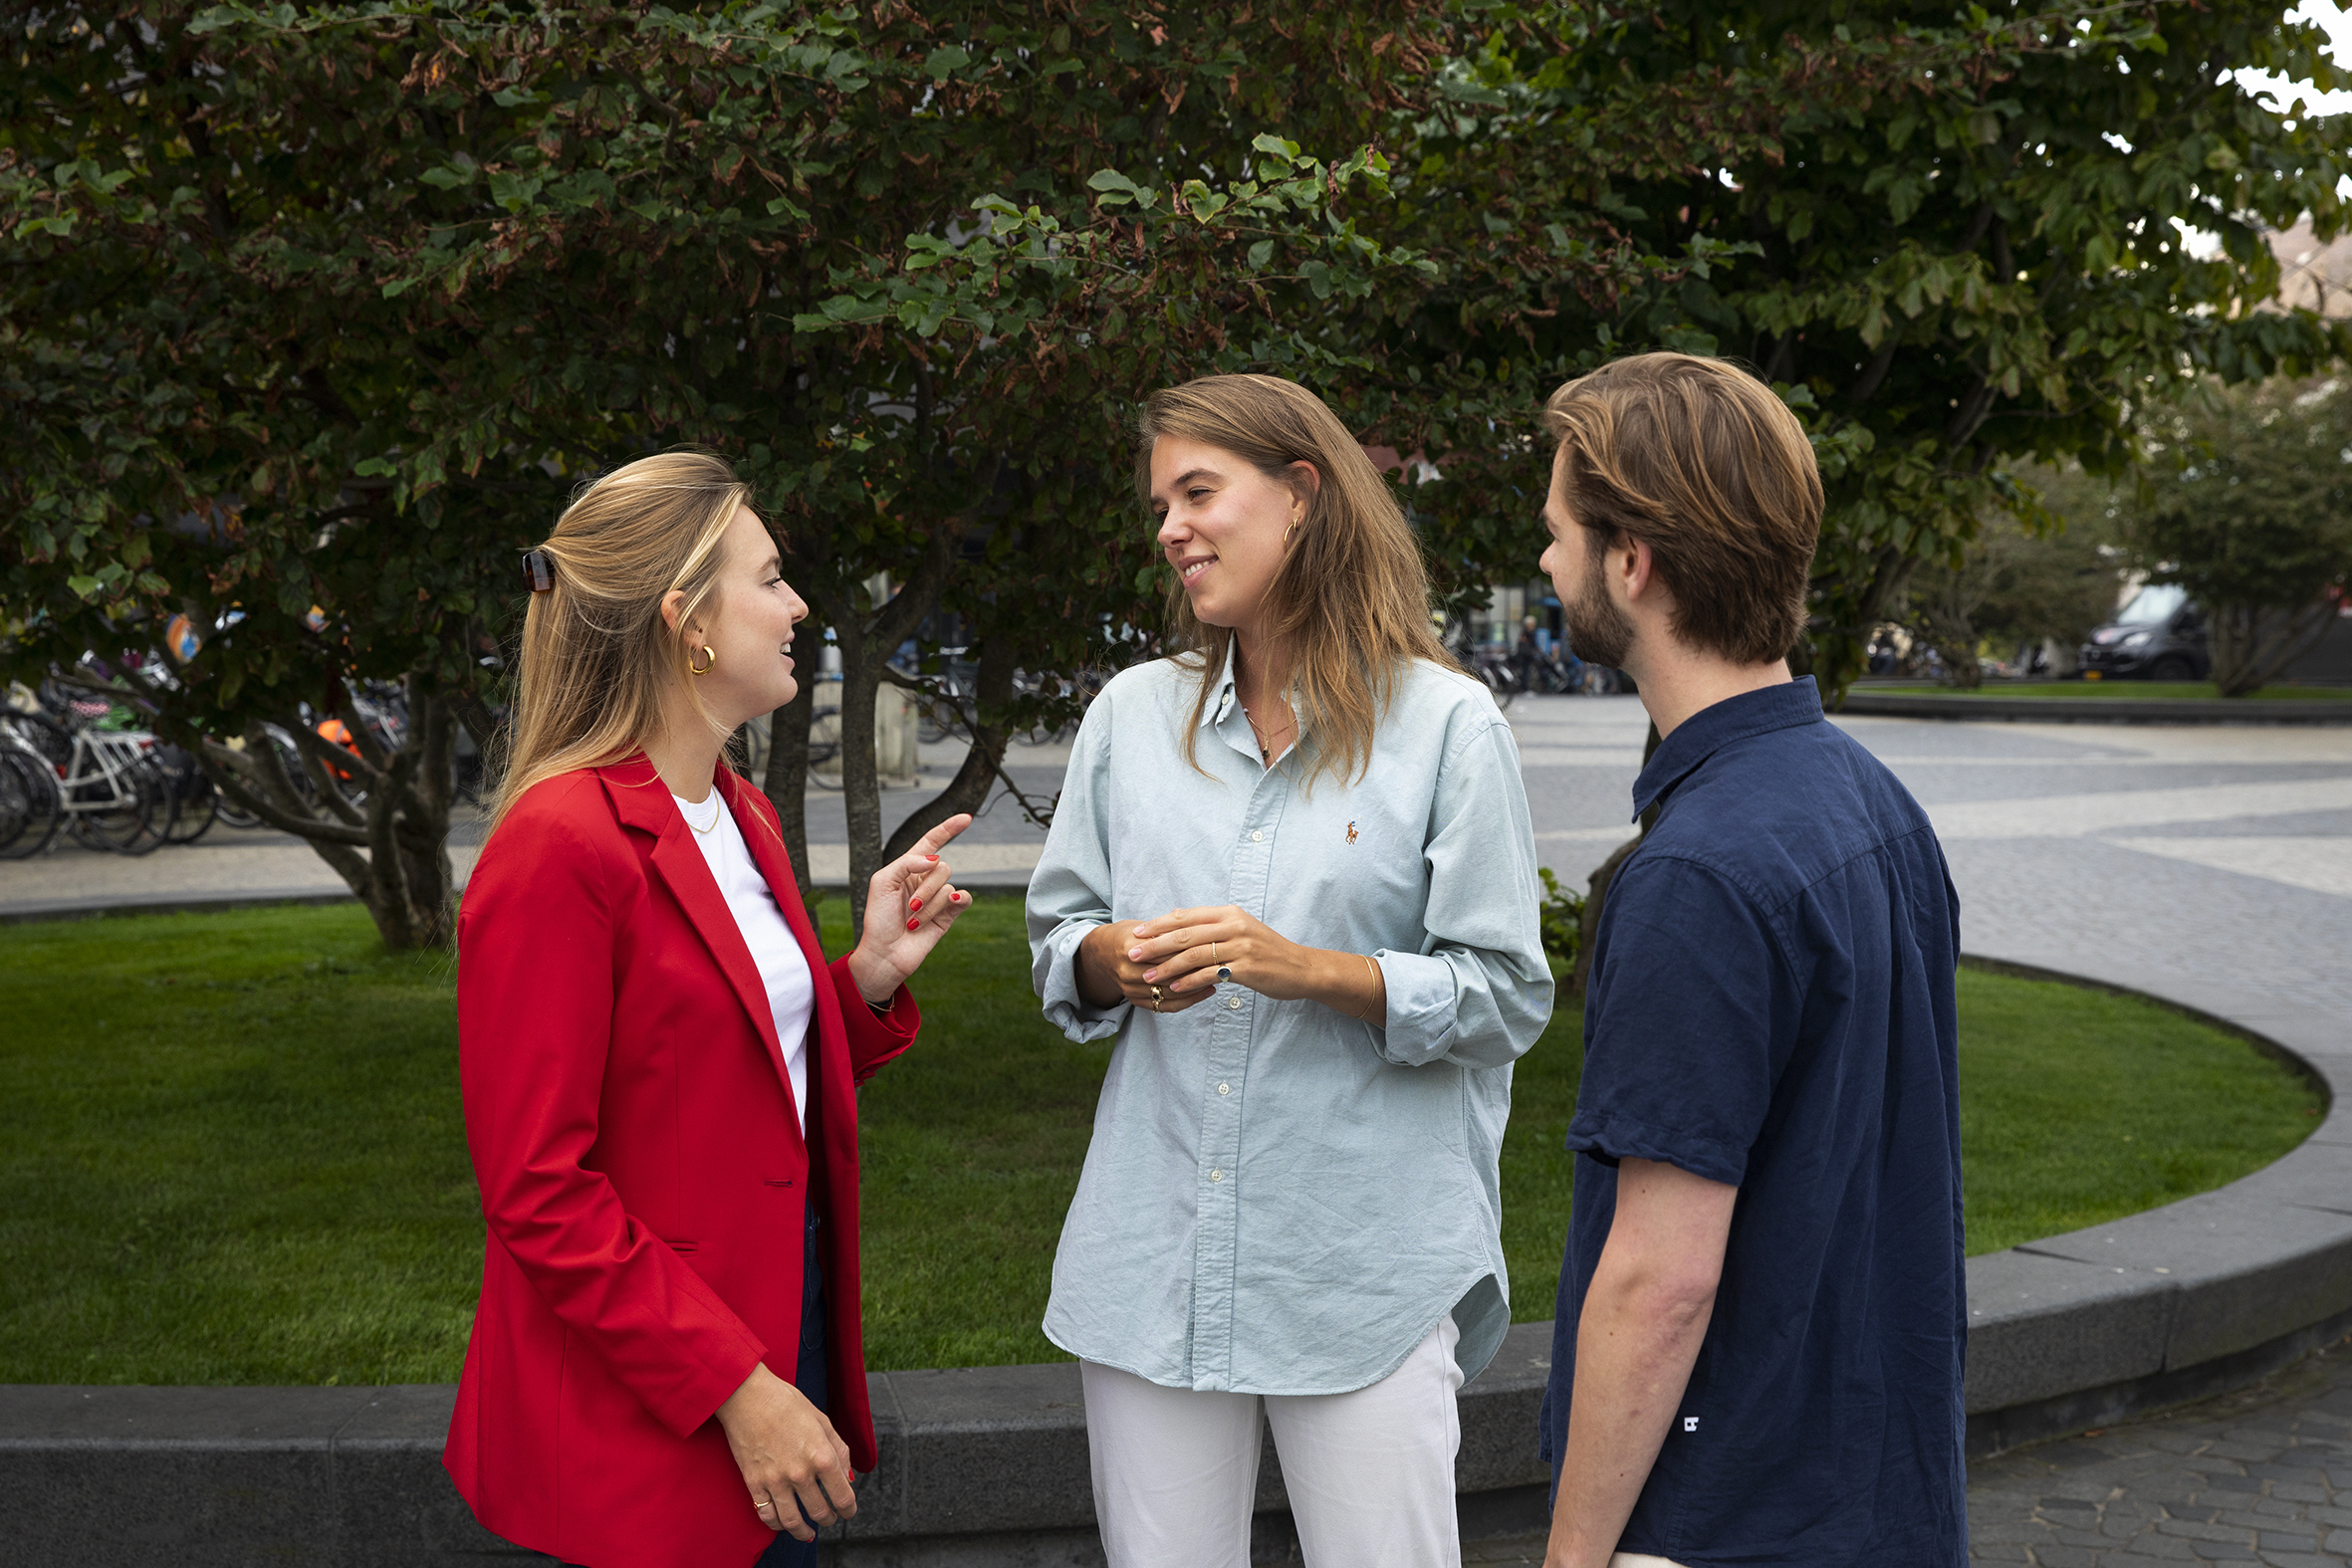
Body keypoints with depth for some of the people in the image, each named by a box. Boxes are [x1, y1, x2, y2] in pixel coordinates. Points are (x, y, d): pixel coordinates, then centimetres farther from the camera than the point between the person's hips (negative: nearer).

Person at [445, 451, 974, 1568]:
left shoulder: (744, 819, 11)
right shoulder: (559, 847, -17)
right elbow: (538, 1190, -19)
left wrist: (873, 971, 0)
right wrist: (736, 1388, -20)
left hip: (780, 1315, 8)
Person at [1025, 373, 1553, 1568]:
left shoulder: (1447, 725, -3)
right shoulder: (1132, 716, 10)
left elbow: (1506, 998, -5)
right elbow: (1056, 937, 14)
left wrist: (1301, 968, -17)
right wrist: (1114, 961, -9)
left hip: (1370, 1269, -3)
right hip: (1154, 1252, 4)